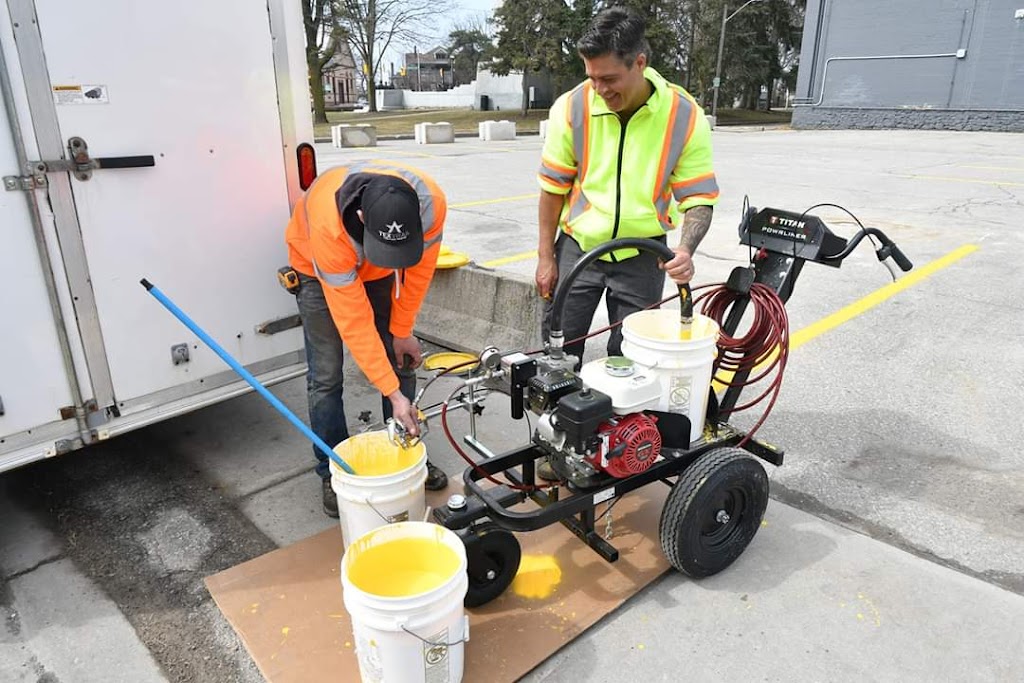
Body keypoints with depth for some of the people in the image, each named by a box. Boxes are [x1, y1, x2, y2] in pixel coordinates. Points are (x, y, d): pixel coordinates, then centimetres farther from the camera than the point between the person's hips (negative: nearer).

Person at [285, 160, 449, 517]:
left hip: (381, 271, 4)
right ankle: (333, 472, 11)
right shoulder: (328, 227, -44)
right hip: (317, 265, -3)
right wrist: (393, 393, -35)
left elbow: (418, 269, -15)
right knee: (326, 375, -6)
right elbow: (354, 322, -38)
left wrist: (402, 331, -6)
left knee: (402, 358, 3)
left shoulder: (431, 203, -35)